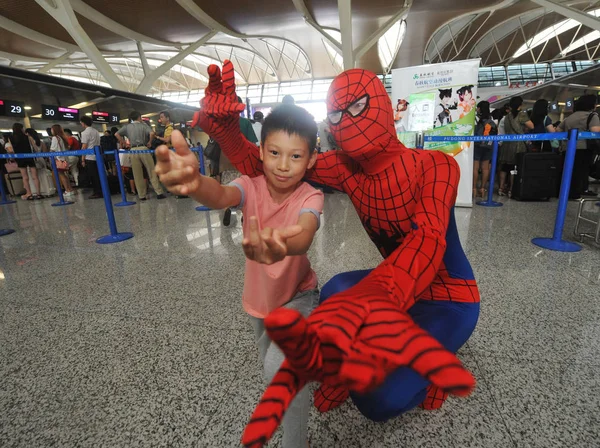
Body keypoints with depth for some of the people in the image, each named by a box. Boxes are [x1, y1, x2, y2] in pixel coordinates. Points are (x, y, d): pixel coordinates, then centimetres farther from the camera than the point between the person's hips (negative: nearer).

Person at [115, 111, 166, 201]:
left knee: (137, 174, 5)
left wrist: (122, 143, 15)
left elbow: (116, 134, 7)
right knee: (152, 171, 1)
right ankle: (159, 192, -2)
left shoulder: (127, 127, 12)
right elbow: (152, 133, -13)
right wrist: (149, 142, 0)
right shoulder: (143, 126, 5)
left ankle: (142, 195, 7)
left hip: (133, 150, 3)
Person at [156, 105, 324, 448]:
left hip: (298, 296, -3)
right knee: (272, 365, 27)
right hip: (259, 298, 4)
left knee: (281, 368, -25)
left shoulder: (310, 197, -26)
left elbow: (304, 236, -48)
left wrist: (282, 247, -72)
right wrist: (196, 184, -69)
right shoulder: (251, 187, -21)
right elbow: (221, 196, -45)